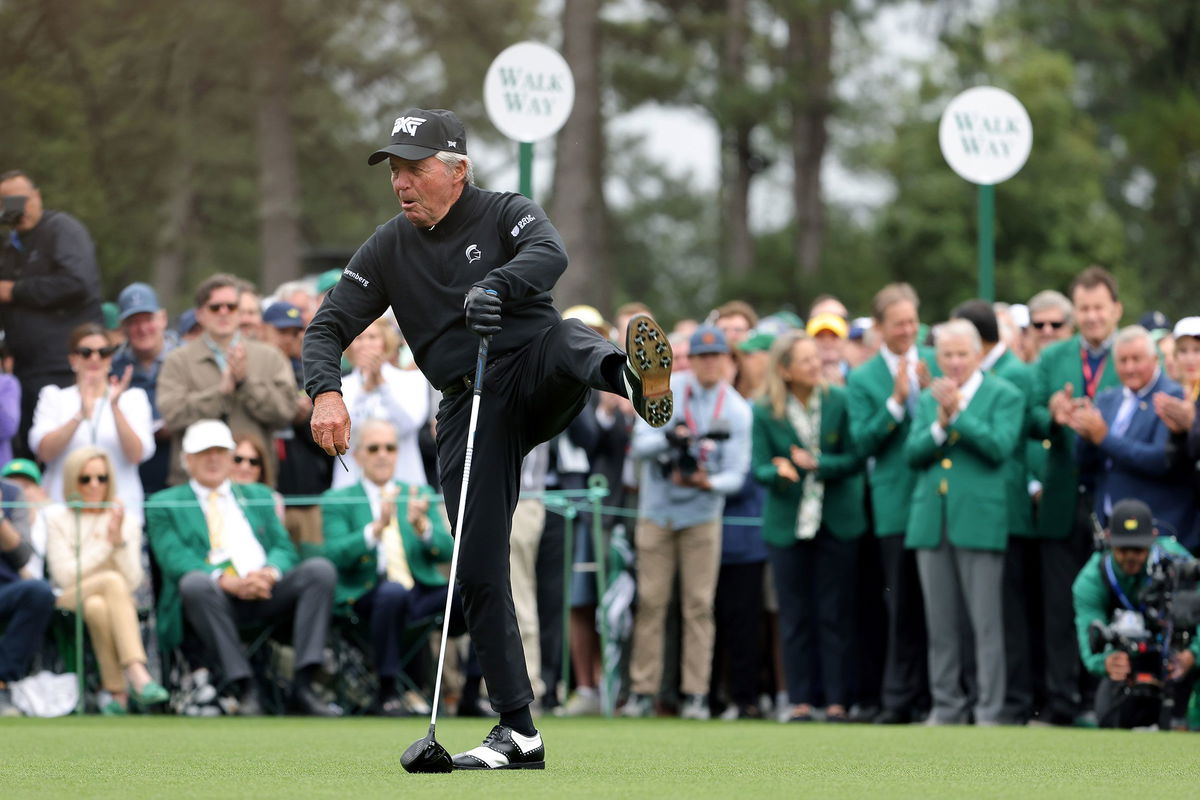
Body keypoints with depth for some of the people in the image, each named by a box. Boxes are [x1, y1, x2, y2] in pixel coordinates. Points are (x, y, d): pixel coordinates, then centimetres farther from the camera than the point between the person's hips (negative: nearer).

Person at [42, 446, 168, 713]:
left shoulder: (127, 522, 9)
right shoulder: (57, 518, 5)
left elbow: (132, 581, -2)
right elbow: (65, 576, -8)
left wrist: (119, 539, -14)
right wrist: (106, 543, -10)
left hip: (118, 603, 2)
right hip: (70, 602, -2)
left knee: (97, 608, -37)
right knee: (112, 581, -35)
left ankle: (116, 690, -42)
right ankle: (137, 675, -47)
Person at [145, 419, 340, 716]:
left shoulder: (259, 496, 27)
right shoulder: (165, 505, 15)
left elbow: (284, 549, 16)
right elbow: (174, 559, -3)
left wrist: (270, 572, -10)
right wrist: (225, 580, -20)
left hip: (266, 594, 4)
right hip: (215, 597, -4)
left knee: (320, 569, -23)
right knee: (195, 582, -38)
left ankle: (303, 684, -30)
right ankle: (244, 689, -38)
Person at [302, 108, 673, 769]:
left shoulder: (505, 214, 2)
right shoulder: (388, 250, 12)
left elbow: (550, 254, -21)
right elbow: (326, 329, 7)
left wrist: (495, 286, -43)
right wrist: (325, 392, -16)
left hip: (536, 375, -2)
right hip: (470, 410, 2)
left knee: (565, 340, -35)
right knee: (478, 568, -5)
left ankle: (634, 380, -70)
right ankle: (517, 732, -2)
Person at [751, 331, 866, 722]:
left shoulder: (840, 401, -4)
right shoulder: (764, 412, -2)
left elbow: (854, 459, -4)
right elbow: (760, 468, -4)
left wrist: (816, 464, -18)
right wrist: (778, 472, -26)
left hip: (837, 522, -1)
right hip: (787, 523, 1)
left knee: (835, 615, 1)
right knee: (795, 617, 3)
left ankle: (837, 700, 5)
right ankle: (800, 700, 9)